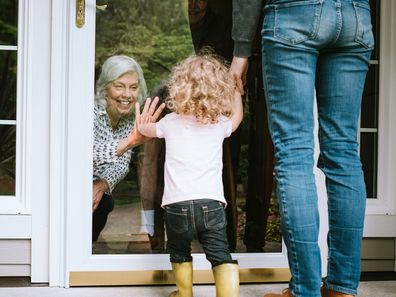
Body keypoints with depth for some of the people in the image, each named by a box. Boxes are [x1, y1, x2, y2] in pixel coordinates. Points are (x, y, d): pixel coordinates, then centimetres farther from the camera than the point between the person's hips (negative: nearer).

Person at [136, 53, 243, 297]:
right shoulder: (220, 125, 7)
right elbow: (237, 115, 32)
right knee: (222, 257, -2)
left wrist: (142, 126, 55)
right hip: (211, 203, -1)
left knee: (180, 254, 22)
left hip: (177, 204, 1)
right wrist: (235, 91, 47)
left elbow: (146, 129, 32)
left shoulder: (170, 122, 9)